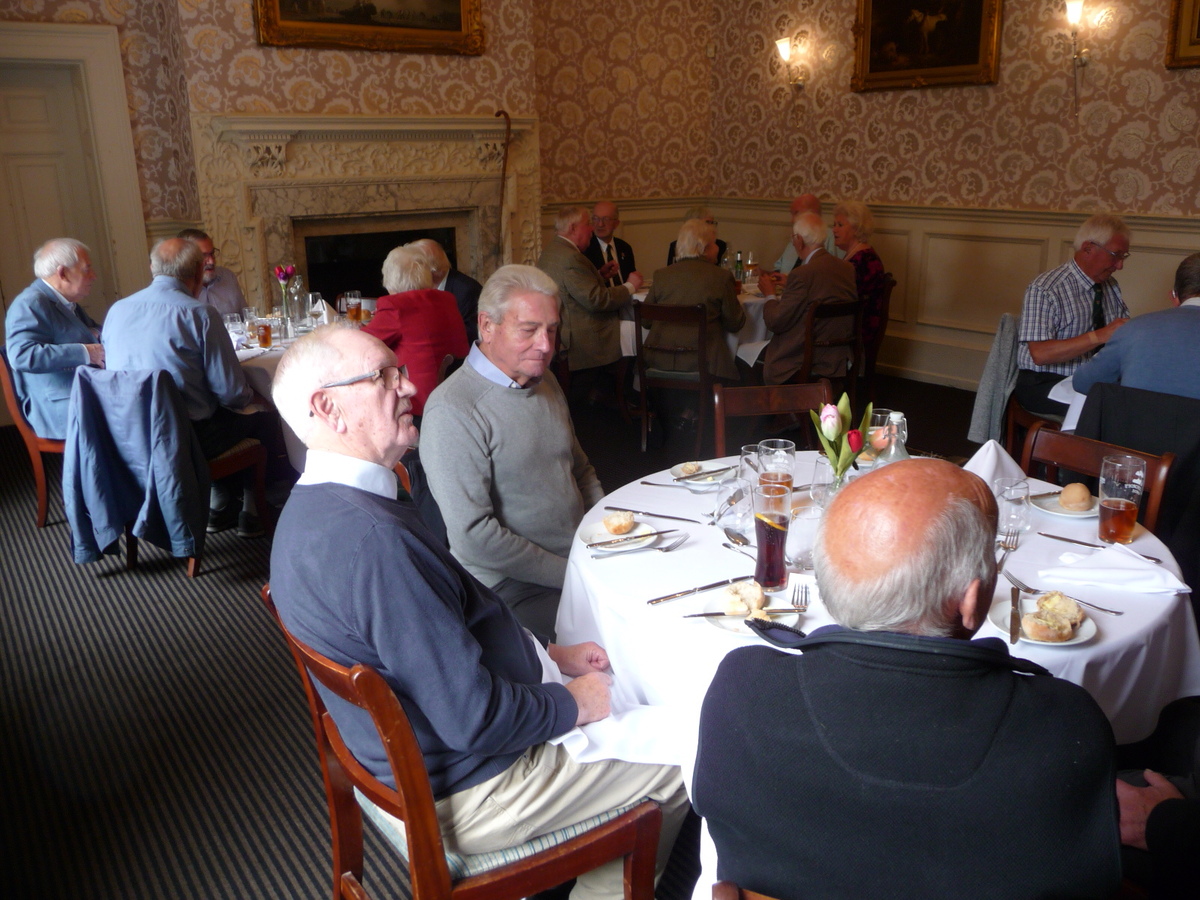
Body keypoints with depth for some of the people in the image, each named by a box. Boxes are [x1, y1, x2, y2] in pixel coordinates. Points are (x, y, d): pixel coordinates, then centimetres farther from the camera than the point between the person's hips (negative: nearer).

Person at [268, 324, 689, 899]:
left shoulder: (315, 507, 0)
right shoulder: (370, 538, -34)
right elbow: (476, 720, -31)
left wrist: (547, 655, 8)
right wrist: (574, 704, -13)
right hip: (466, 795, -9)